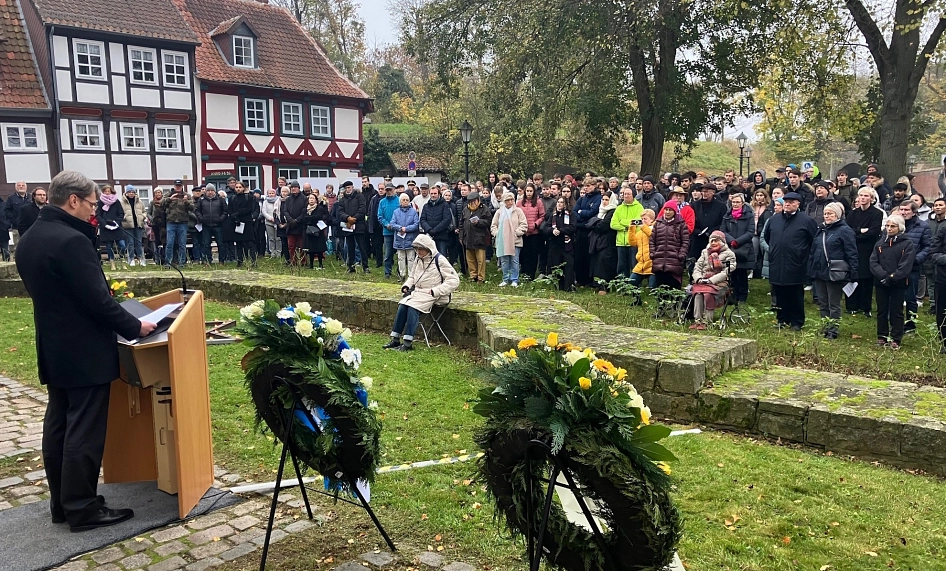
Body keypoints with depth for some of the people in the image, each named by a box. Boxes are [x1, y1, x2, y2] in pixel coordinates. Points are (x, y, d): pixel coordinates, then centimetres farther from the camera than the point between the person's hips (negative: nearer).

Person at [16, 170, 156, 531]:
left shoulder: (28, 240, 10)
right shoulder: (71, 240, -22)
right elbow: (97, 299, -23)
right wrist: (133, 327, -11)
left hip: (53, 350, 10)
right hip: (85, 353, -10)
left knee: (57, 426, 15)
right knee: (84, 432, -1)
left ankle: (61, 503, 25)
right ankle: (82, 509, 8)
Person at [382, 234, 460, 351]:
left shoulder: (439, 260, -11)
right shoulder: (418, 259, 12)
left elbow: (454, 281, -15)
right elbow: (412, 276, 27)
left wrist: (435, 291, -20)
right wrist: (406, 286, 5)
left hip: (433, 295, -7)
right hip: (417, 291, 7)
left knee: (413, 307, -29)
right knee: (402, 305, -20)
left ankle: (408, 342, -28)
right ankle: (395, 339, -17)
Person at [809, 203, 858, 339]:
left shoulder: (845, 230, -7)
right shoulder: (821, 229, 14)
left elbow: (852, 254, -11)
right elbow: (813, 250, 18)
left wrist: (853, 274, -17)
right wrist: (811, 270, 13)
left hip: (834, 273, -7)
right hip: (819, 272, 7)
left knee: (834, 304, 2)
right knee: (822, 303, 12)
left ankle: (833, 330, 9)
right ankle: (825, 328, 21)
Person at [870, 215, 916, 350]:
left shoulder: (907, 244, -3)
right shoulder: (879, 243, 8)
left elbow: (906, 265, -12)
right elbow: (873, 262, -2)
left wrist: (892, 277, -20)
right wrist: (883, 276, -16)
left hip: (899, 284, -3)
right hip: (881, 283, 3)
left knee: (896, 312, 3)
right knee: (882, 311, 10)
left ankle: (896, 339, 10)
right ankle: (882, 337, 19)